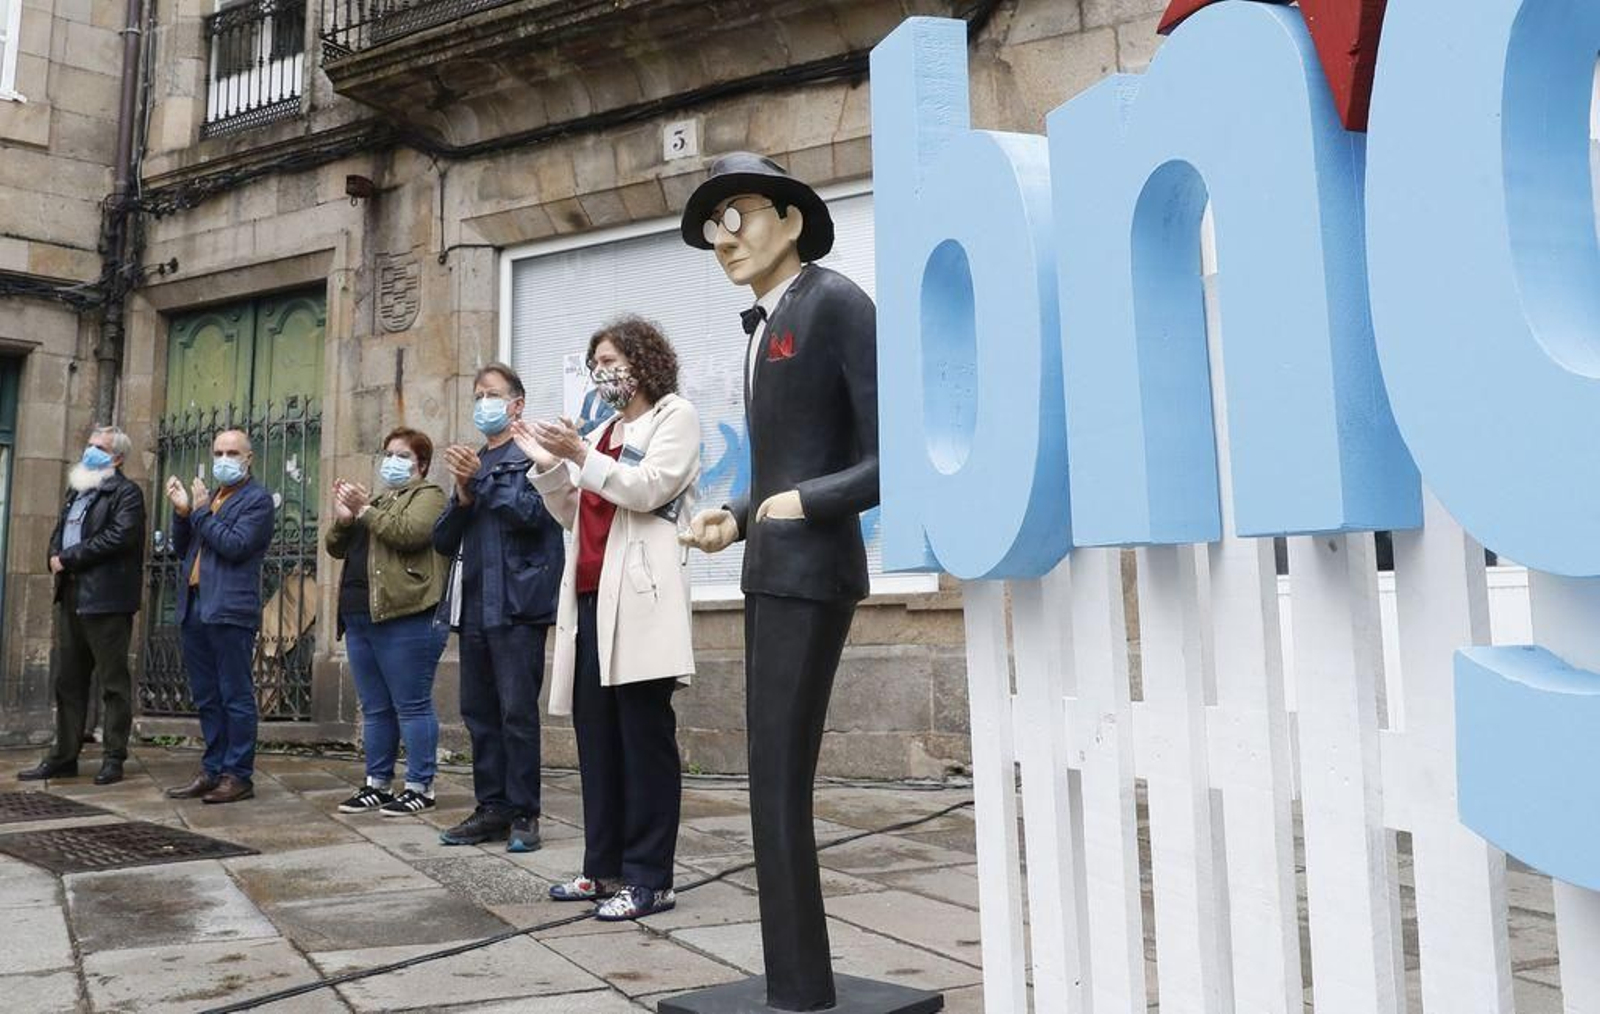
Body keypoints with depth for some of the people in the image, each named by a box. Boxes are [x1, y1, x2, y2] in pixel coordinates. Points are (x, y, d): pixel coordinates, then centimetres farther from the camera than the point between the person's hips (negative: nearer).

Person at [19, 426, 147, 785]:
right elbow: (60, 531, 22)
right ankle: (63, 756, 20)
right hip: (71, 596, 8)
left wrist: (68, 558, -13)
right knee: (68, 681, 12)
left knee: (113, 682, -1)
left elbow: (120, 535, -18)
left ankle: (114, 758, 5)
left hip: (106, 598, -8)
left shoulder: (126, 492, -5)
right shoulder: (77, 490, 21)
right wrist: (55, 557, 0)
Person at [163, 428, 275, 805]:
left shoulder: (257, 499, -3)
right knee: (206, 699, 12)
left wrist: (200, 512, -6)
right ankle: (213, 771, 20)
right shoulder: (208, 497, 21)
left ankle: (238, 776, 2)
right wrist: (182, 512, 5)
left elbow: (235, 545, -15)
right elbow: (181, 549, 19)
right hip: (195, 611, 8)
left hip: (230, 612, -8)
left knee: (235, 697, -3)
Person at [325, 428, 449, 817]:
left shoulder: (428, 495, 1)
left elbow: (409, 533, -18)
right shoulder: (378, 500, 24)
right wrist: (342, 518, 2)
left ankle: (420, 788, 0)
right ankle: (377, 785, 18)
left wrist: (365, 510, -14)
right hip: (360, 618, 8)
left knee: (412, 707, -5)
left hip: (405, 618, -8)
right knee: (374, 709, 12)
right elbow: (336, 548, 20)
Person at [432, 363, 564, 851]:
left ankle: (523, 814, 3)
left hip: (517, 603, -7)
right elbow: (443, 539, 15)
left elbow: (533, 511, -13)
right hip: (473, 604, 7)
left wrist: (481, 480, -12)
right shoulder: (470, 462, 20)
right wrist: (462, 498, -3)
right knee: (478, 712, 9)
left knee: (517, 711, -5)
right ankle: (492, 809, 18)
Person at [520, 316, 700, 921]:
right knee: (596, 735, 6)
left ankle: (650, 880, -4)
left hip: (638, 594, -7)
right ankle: (604, 867, 14)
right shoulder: (601, 433, 26)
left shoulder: (675, 416, 6)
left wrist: (581, 457, -13)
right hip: (590, 597, 7)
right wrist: (547, 464, 8)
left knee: (644, 736, -7)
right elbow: (572, 514, 22)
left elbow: (649, 489, -9)